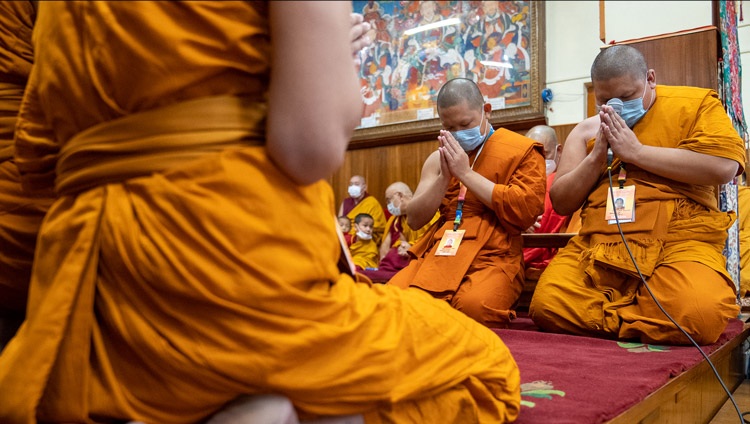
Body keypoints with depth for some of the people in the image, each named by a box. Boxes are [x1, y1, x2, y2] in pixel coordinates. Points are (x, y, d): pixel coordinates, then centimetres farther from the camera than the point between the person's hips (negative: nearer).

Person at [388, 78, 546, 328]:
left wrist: (466, 172, -9)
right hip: (438, 253, 4)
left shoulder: (523, 150, 5)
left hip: (493, 256, -4)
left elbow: (524, 211, -11)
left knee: (475, 306, -36)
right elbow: (414, 220, 12)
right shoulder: (438, 158, 18)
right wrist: (444, 177, -3)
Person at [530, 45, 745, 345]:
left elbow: (724, 167, -11)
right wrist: (597, 155, -3)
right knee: (548, 305, -22)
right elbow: (561, 203, 12)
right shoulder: (587, 130, 16)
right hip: (597, 244, 3)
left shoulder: (696, 104, 6)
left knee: (698, 315, -33)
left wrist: (636, 151, -10)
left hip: (680, 241, -3)